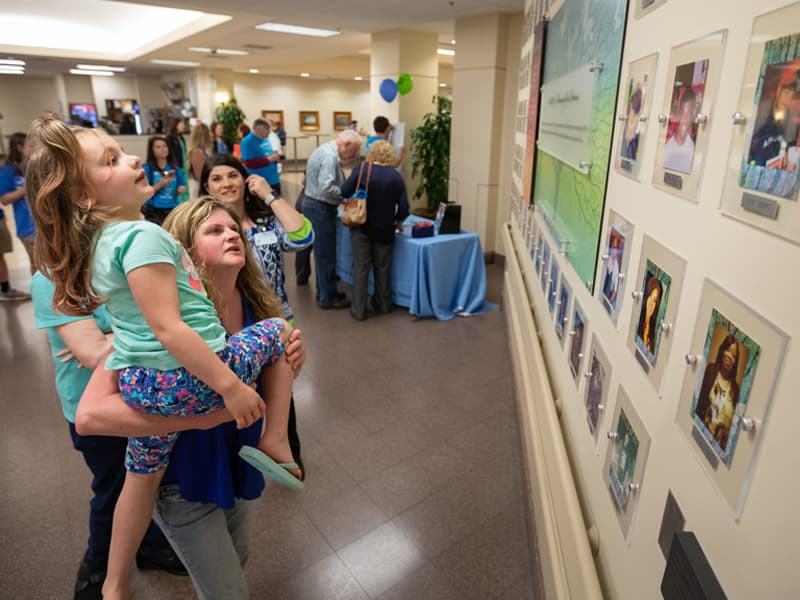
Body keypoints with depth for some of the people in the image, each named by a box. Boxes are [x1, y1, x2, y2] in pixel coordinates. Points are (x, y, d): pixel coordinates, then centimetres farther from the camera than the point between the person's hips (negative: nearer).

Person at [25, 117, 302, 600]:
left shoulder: (98, 239, 9)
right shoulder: (143, 235, -19)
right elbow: (169, 329, -25)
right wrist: (230, 385, -22)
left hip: (139, 381, 9)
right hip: (186, 378, -9)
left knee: (143, 475, 29)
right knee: (279, 331, 12)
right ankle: (275, 442, 12)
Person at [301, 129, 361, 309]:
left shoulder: (325, 149, 13)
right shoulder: (330, 156, -20)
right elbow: (327, 188, -30)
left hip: (313, 203, 10)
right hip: (321, 208, -10)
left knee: (322, 253, 18)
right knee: (327, 255, -1)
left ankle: (323, 291, 29)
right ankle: (328, 298, 8)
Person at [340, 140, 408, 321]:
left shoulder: (361, 170, -6)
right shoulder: (396, 176, -2)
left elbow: (344, 192, -11)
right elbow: (404, 207, -5)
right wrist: (397, 221, 14)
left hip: (361, 227, -1)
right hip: (385, 229, 2)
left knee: (361, 267, 5)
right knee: (382, 268, 16)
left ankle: (359, 310, 9)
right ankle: (383, 304, 30)